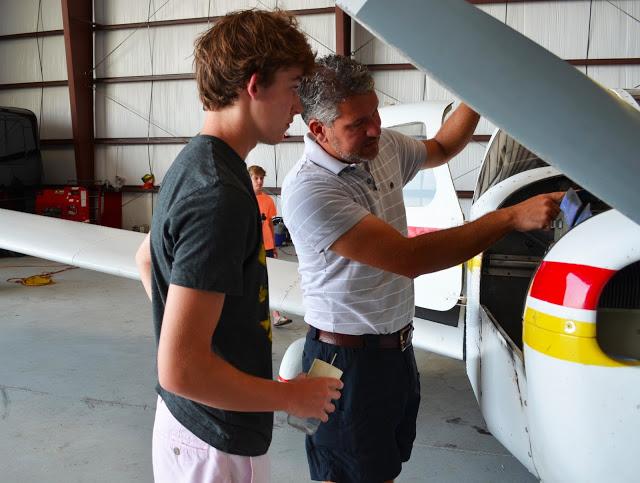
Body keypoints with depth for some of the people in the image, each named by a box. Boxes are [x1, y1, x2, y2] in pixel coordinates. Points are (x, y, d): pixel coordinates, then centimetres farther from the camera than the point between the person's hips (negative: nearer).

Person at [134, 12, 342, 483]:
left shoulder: (193, 163, 2)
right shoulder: (219, 195, -28)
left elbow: (146, 259, 18)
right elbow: (180, 369, -30)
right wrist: (292, 396, -17)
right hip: (217, 444, -8)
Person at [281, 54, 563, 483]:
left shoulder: (384, 147, -1)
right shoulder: (308, 189, -27)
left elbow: (442, 148, 22)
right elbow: (409, 258, -32)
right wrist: (513, 216, -29)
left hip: (399, 346, 7)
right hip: (349, 357, -7)